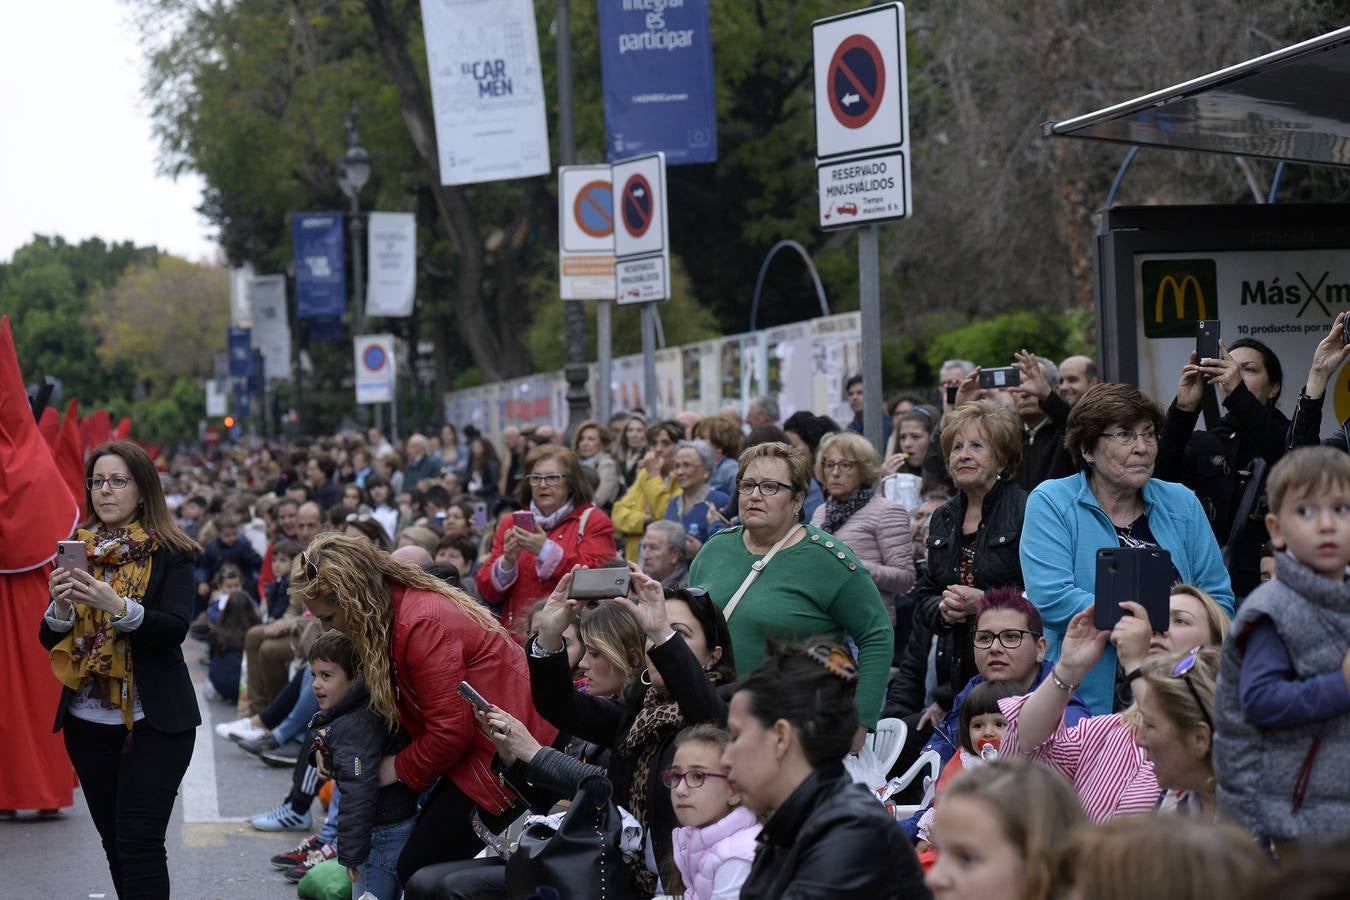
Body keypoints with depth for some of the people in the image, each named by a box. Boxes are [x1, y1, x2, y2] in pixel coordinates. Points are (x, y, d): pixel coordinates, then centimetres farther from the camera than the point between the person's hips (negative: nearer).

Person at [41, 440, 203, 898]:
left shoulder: (169, 554, -4)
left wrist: (118, 606, -29)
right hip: (88, 720, 5)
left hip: (153, 720, -5)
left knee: (140, 841, -10)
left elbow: (175, 629, -15)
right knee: (114, 841, 10)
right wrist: (61, 606, -14)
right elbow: (49, 640, 7)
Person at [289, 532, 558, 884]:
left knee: (419, 871, -6)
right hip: (478, 743, 10)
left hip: (502, 752, -10)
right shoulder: (396, 609, 6)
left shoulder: (421, 626, -24)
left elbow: (450, 731, -22)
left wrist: (400, 768, -7)